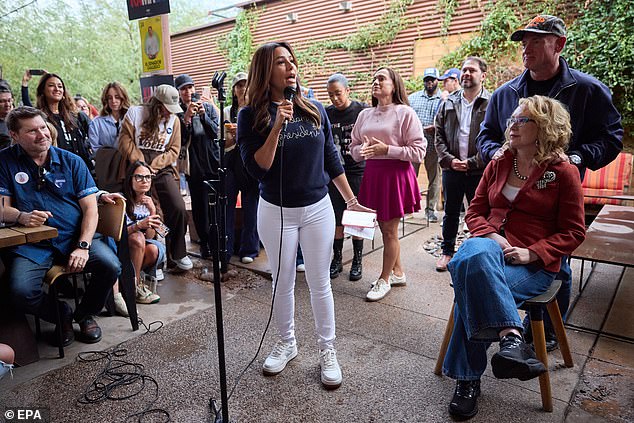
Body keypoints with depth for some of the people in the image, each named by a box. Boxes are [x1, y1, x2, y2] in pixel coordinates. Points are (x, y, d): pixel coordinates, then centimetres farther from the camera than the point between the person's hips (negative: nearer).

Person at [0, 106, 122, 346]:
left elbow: (90, 208, 0)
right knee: (21, 292, -26)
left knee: (110, 265, -24)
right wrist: (21, 216, -21)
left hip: (75, 236, 1)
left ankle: (85, 314, 7)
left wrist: (83, 245, -14)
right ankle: (62, 316, 10)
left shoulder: (71, 161, 6)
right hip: (32, 244, 0)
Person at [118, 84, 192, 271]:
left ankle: (178, 253, 7)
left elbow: (174, 150, 4)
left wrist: (154, 166, -9)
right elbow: (125, 141, -3)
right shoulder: (135, 112, 3)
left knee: (179, 209, -11)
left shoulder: (174, 119, 9)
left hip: (162, 170, 2)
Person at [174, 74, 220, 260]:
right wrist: (186, 117, -17)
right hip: (194, 165, -1)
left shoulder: (208, 107, 10)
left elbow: (216, 132, 0)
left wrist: (203, 115, -14)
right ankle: (205, 243, 15)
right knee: (199, 205, 2)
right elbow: (180, 140, -7)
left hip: (213, 161, 1)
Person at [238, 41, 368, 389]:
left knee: (320, 284, 10)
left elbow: (331, 159, 7)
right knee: (282, 283, 14)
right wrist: (278, 126, -24)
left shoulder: (315, 109, 1)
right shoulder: (251, 116, -6)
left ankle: (327, 350, 27)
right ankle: (286, 343, 36)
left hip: (318, 209, 2)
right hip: (276, 213, -1)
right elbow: (257, 169, -16)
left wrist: (351, 200, 7)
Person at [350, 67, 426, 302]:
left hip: (396, 174, -6)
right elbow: (354, 148, 14)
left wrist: (387, 150, -17)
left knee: (389, 231, 3)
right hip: (372, 174, 6)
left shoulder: (405, 113, -6)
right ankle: (398, 273, 32)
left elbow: (419, 151, -10)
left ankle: (384, 279, 21)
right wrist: (363, 150, -9)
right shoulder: (365, 115, 10)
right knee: (384, 228, 14)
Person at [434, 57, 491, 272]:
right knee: (450, 212, 14)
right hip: (451, 168, 4)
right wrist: (449, 159, -6)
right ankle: (447, 251, 29)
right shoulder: (448, 103, 9)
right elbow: (439, 135, 7)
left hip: (478, 171, -3)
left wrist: (473, 162, -15)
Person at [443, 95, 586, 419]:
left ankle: (468, 379, -23)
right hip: (490, 248, 4)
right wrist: (492, 238, -8)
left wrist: (531, 252, -14)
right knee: (474, 255, -35)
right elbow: (474, 212, 13)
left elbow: (574, 233, 2)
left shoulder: (564, 173, 3)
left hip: (534, 264, -3)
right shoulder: (498, 165, 15)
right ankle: (512, 339, -35)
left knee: (473, 287, -32)